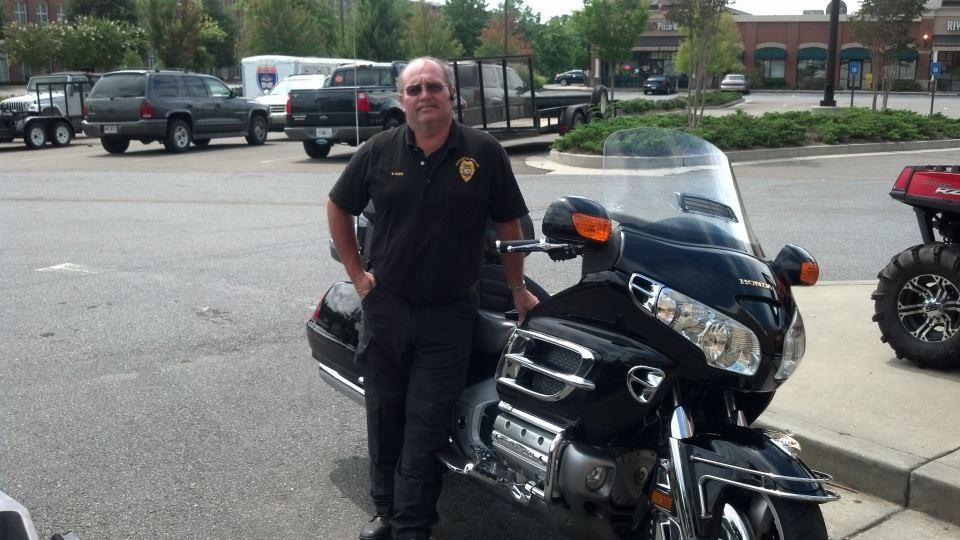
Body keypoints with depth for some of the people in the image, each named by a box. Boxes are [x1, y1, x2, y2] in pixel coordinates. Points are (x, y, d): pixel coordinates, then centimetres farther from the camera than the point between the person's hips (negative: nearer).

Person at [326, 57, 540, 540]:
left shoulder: (484, 153, -5)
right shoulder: (379, 152, 0)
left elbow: (508, 224, 3)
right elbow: (338, 207, 12)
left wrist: (518, 290, 6)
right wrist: (356, 272, 7)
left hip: (449, 315, -2)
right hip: (385, 305, 3)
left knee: (426, 425, 2)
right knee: (384, 414, 13)